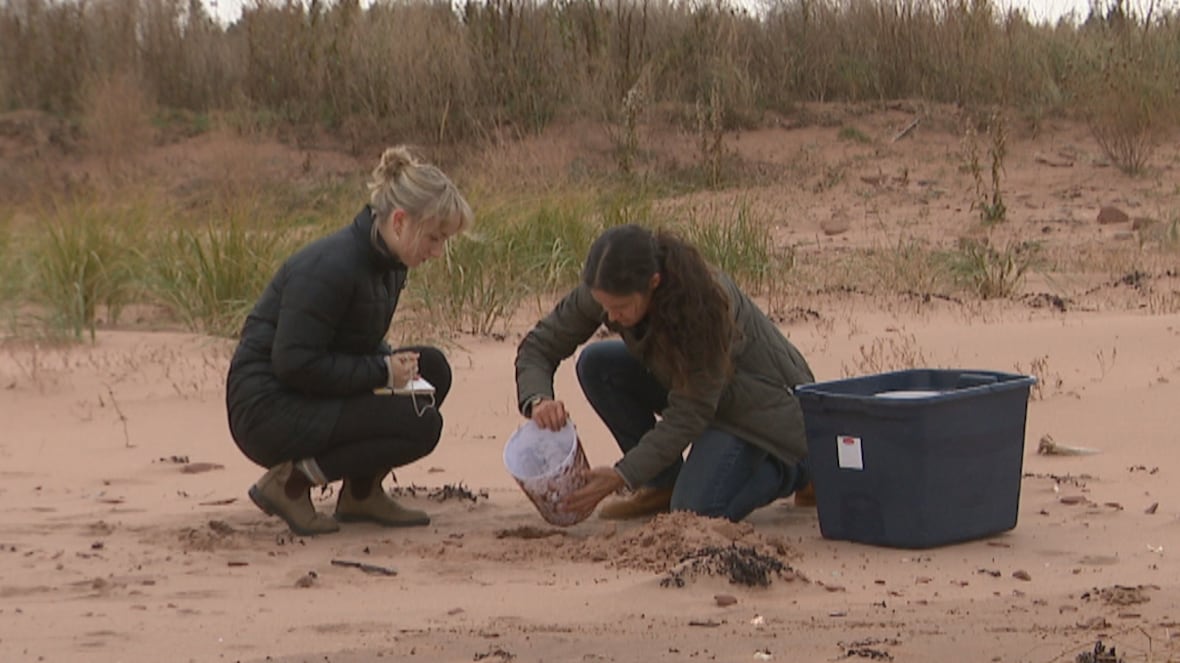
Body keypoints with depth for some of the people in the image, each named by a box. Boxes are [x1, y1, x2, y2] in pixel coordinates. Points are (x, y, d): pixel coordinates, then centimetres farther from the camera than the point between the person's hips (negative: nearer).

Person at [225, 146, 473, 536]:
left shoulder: (387, 265, 6)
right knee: (420, 424, -20)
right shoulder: (330, 268, -24)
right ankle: (290, 482, -9)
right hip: (267, 411, -10)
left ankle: (362, 493, 8)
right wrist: (381, 372, -21)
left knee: (432, 368, 3)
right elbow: (294, 363, -26)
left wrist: (393, 363, -4)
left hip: (313, 398, 10)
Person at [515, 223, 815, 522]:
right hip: (686, 382, 7)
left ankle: (795, 469, 4)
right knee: (596, 364, -15)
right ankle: (663, 484, -1)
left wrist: (621, 476, -35)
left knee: (696, 508, -24)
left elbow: (688, 417, -32)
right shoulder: (606, 289, -21)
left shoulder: (708, 304, -36)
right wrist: (538, 400, -33)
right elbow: (539, 344, -11)